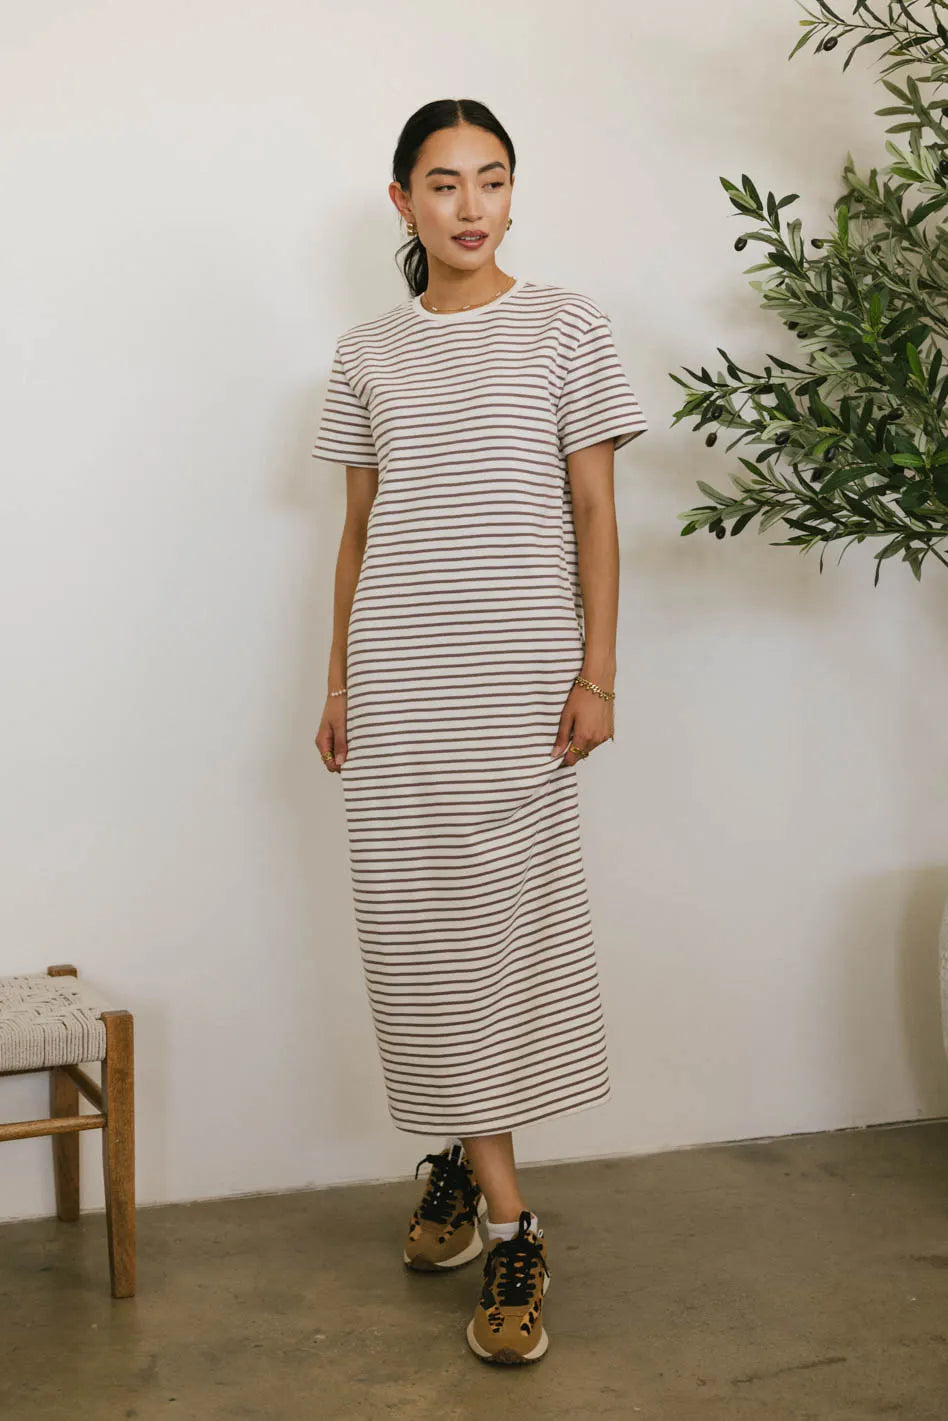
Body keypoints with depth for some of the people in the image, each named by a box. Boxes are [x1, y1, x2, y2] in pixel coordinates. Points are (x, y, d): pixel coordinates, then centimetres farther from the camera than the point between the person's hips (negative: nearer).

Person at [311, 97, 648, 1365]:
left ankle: (466, 1164, 15)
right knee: (422, 926, 2)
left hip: (518, 670, -2)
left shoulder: (563, 326, 4)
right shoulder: (367, 353, 11)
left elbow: (594, 510, 1)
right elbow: (359, 525, 14)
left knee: (505, 917, -3)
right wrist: (339, 680, 11)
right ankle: (507, 1222, 13)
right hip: (397, 677, 3)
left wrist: (597, 672, -5)